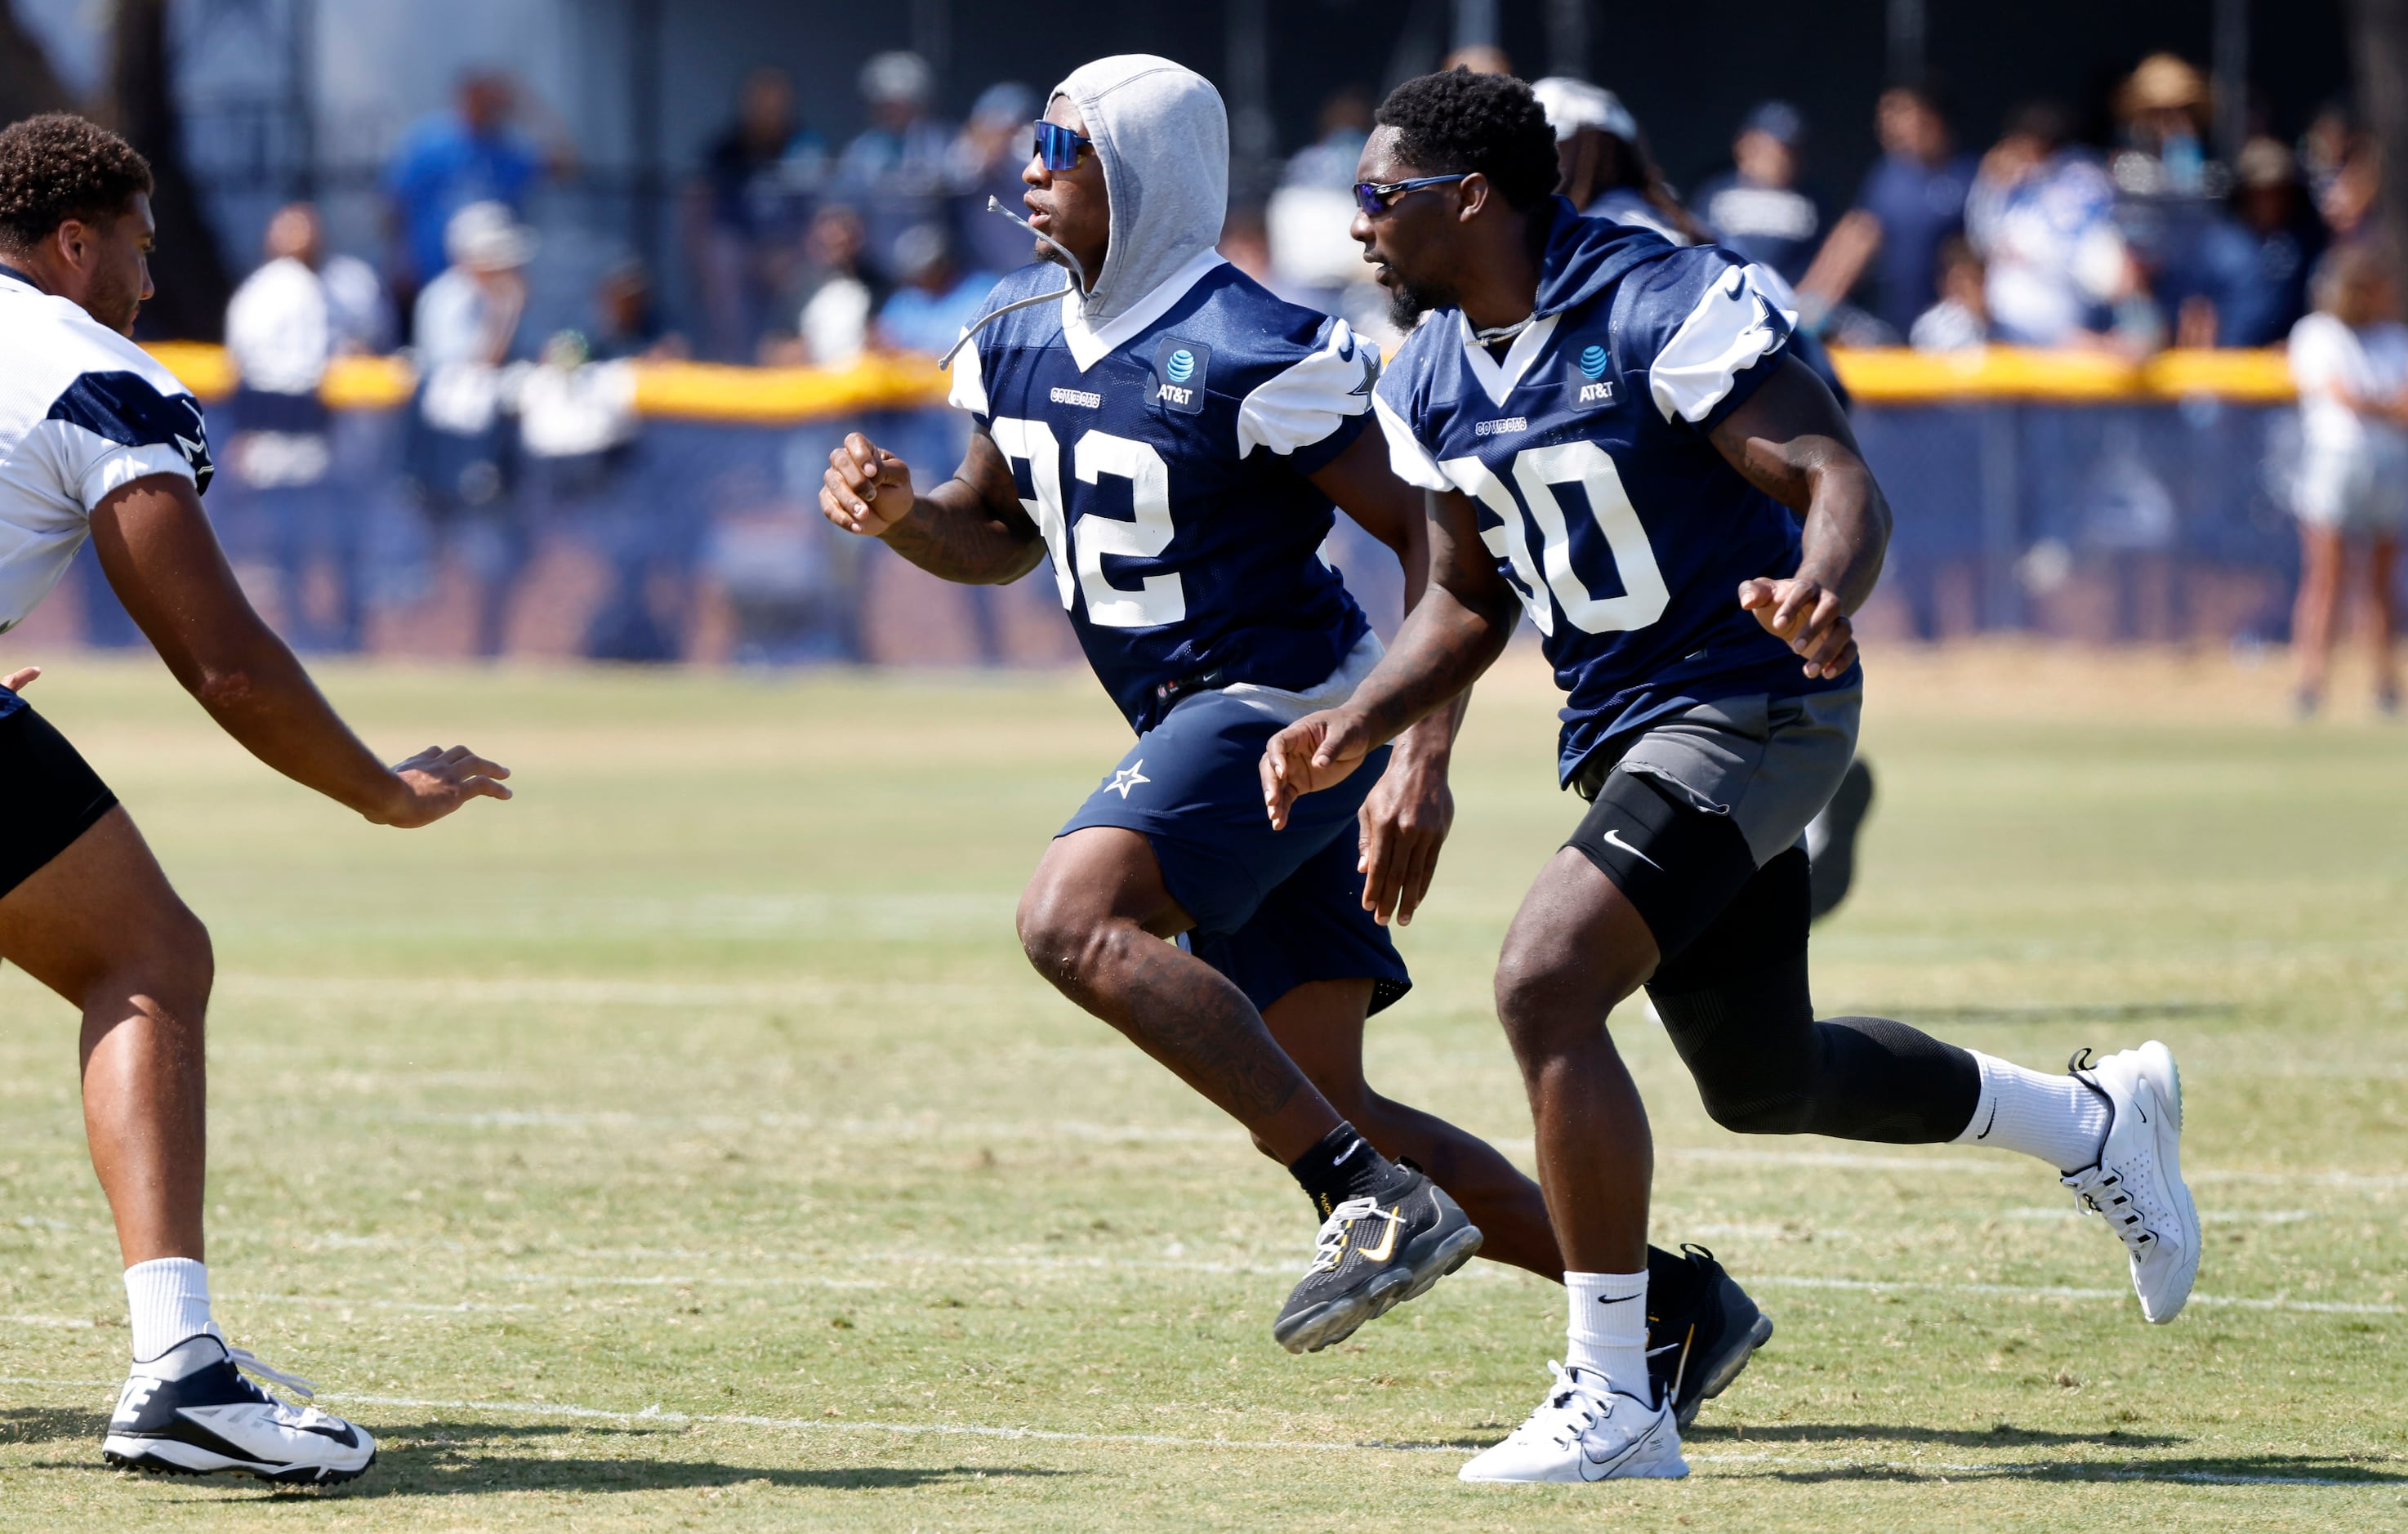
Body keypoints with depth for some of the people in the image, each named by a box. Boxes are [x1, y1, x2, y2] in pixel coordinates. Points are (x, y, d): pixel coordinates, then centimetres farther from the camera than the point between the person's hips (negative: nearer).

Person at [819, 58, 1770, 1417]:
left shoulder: (1249, 358, -18)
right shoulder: (1019, 339, 7)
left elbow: (1439, 539, -16)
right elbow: (1000, 538, 22)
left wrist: (1423, 764, -25)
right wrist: (899, 513, -1)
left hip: (1291, 701, -9)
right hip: (1202, 729, 9)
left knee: (1075, 918, -29)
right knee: (1327, 1110, 5)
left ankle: (1375, 1200, -27)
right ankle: (1675, 1302, 10)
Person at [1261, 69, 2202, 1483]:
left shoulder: (1666, 309, -20)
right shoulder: (1429, 383, 5)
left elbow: (1841, 482, -24)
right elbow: (1472, 599, 16)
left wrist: (1824, 594, -46)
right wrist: (1362, 725, -1)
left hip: (1753, 708, -9)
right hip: (1622, 727, 9)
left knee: (1547, 985, -24)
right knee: (1762, 1081, 19)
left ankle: (1615, 1405, -18)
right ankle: (2101, 1122, 43)